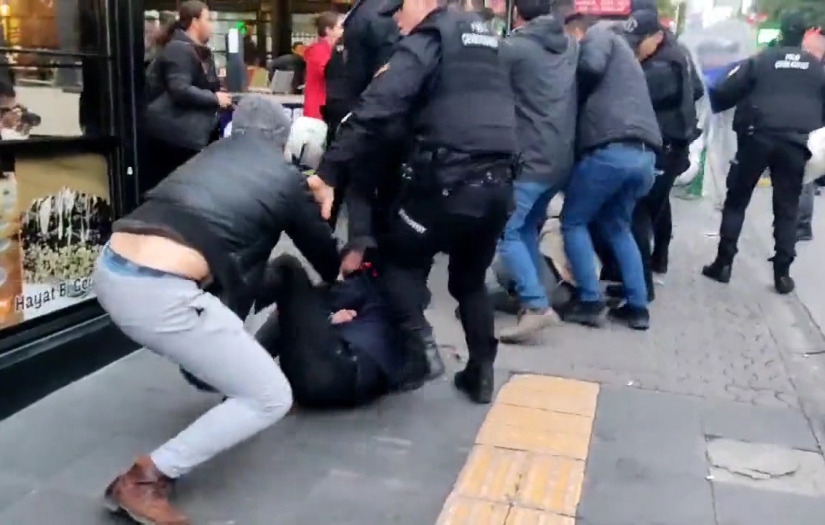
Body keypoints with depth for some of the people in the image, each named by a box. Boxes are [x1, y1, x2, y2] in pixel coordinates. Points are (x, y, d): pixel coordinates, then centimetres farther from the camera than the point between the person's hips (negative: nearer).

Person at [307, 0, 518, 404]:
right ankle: (481, 373, 24)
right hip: (498, 183, 7)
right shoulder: (481, 34, 22)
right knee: (470, 280, 23)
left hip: (451, 182, -7)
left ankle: (421, 348, -1)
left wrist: (329, 171, -19)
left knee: (397, 257, 14)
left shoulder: (427, 40, -3)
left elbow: (377, 109, -16)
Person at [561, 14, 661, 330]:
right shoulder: (620, 49, 36)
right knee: (616, 227, 22)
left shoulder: (599, 33, 11)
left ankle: (591, 302, 3)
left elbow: (591, 66, -11)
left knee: (573, 222, 7)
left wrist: (573, 93, 5)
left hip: (611, 149, -8)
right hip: (643, 154, 8)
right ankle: (637, 306, 18)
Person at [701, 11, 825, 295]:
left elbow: (724, 94, 1)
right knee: (786, 209, 9)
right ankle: (782, 274, 6)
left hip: (758, 137, -2)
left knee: (736, 200, 9)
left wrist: (714, 101, 20)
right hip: (795, 143, 2)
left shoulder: (760, 60, 5)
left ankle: (723, 264, 7)